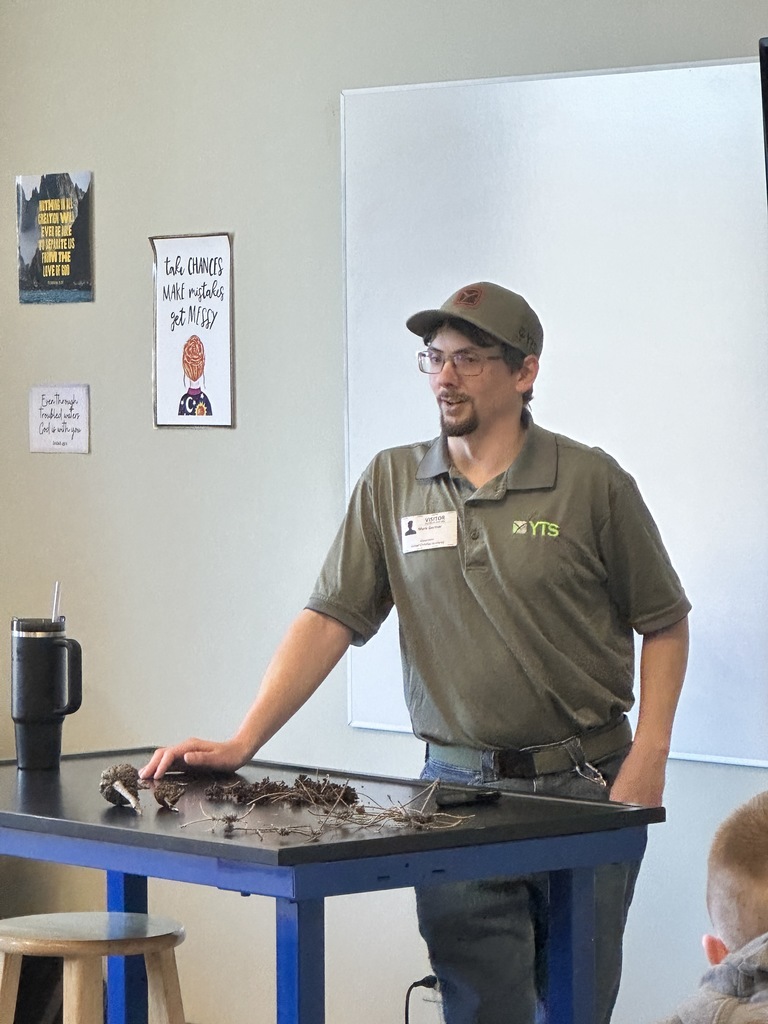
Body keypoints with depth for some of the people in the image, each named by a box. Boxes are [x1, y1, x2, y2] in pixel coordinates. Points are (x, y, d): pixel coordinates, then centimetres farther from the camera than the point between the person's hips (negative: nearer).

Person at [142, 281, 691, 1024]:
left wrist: (648, 757, -6)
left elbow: (663, 624, 5)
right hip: (459, 788, 1)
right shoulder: (391, 483, 6)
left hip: (585, 789, -1)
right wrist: (241, 743, -6)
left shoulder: (592, 483, 0)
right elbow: (329, 620, 3)